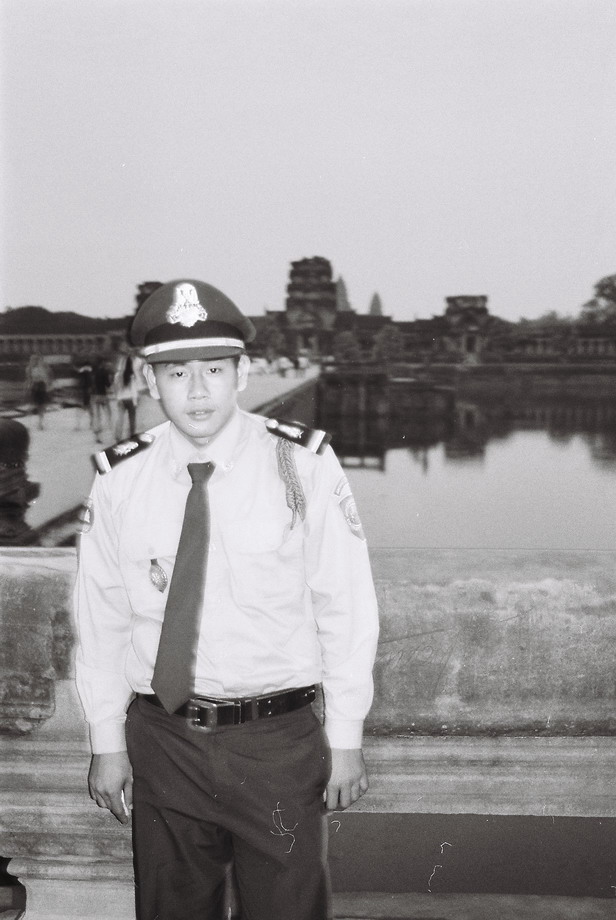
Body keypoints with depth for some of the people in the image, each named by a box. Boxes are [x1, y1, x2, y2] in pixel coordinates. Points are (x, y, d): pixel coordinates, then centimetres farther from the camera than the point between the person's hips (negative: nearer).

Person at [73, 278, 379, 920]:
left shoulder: (302, 466, -10)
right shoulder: (119, 480, -4)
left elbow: (345, 608, -7)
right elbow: (100, 617, 2)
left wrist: (346, 739, -4)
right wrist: (107, 742, 5)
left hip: (279, 742, -2)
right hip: (161, 743, 2)